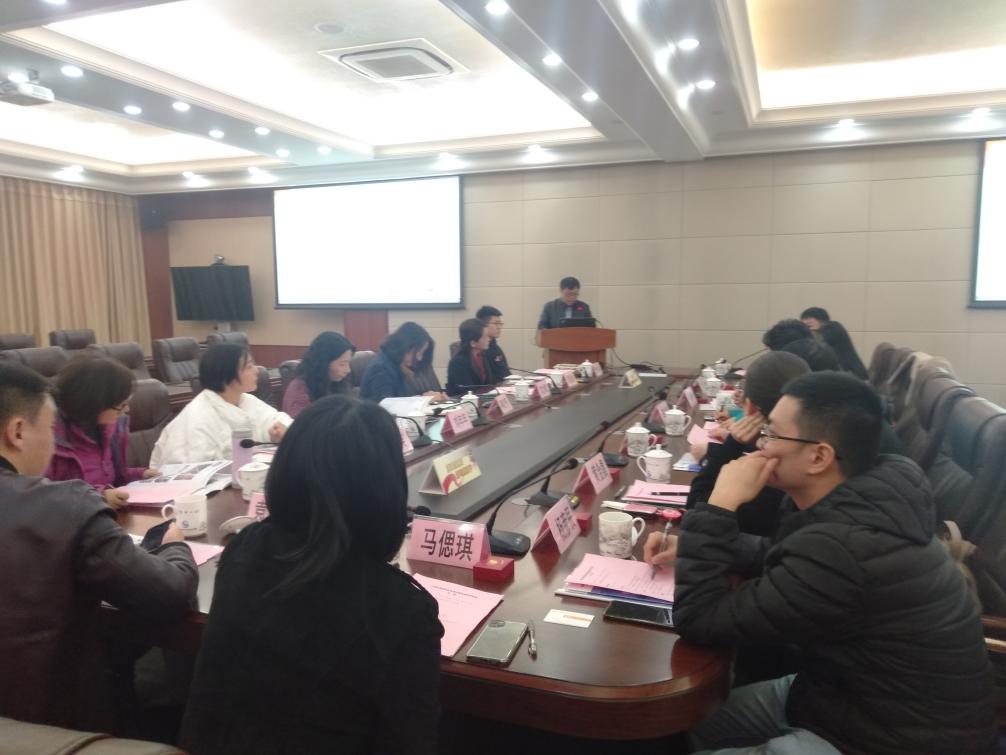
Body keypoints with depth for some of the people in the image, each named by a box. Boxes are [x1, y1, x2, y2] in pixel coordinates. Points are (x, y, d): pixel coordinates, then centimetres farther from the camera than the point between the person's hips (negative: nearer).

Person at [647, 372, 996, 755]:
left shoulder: (842, 550, -36)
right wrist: (697, 548, -4)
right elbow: (785, 558, 10)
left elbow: (698, 620, -29)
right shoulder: (863, 496, -8)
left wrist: (720, 505, -24)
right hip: (860, 694, 8)